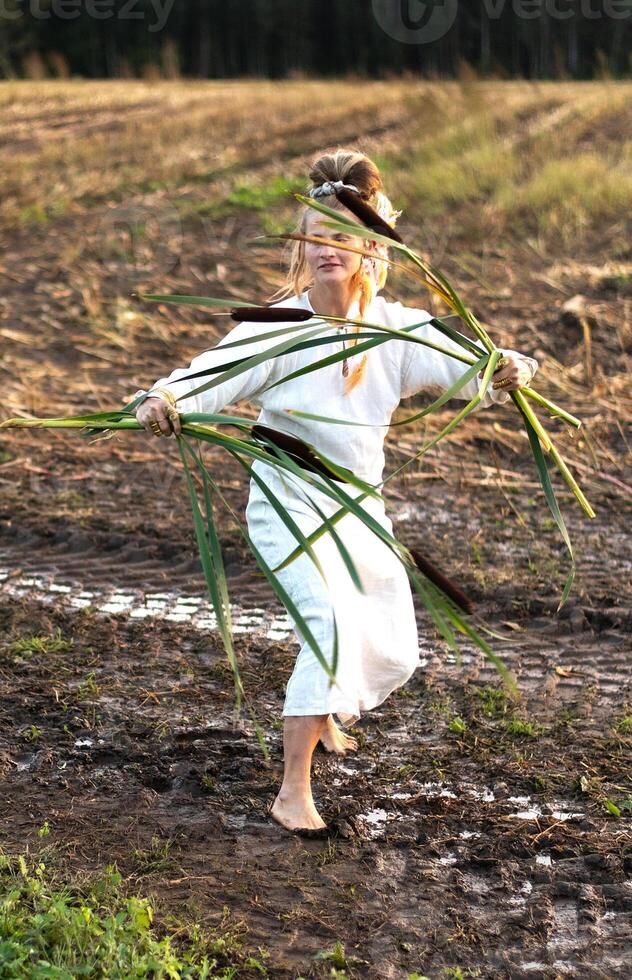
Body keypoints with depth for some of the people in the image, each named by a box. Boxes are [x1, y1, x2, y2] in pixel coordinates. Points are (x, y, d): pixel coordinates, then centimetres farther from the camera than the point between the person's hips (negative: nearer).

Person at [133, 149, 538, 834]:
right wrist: (164, 400, -50)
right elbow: (214, 373, -29)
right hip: (289, 505, -5)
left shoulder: (393, 327, -6)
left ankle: (324, 710, 48)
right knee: (331, 622, -27)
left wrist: (507, 367, -41)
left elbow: (456, 360, -19)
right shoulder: (278, 328, -16)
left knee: (392, 654, 14)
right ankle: (293, 794, -21)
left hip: (360, 510, 5)